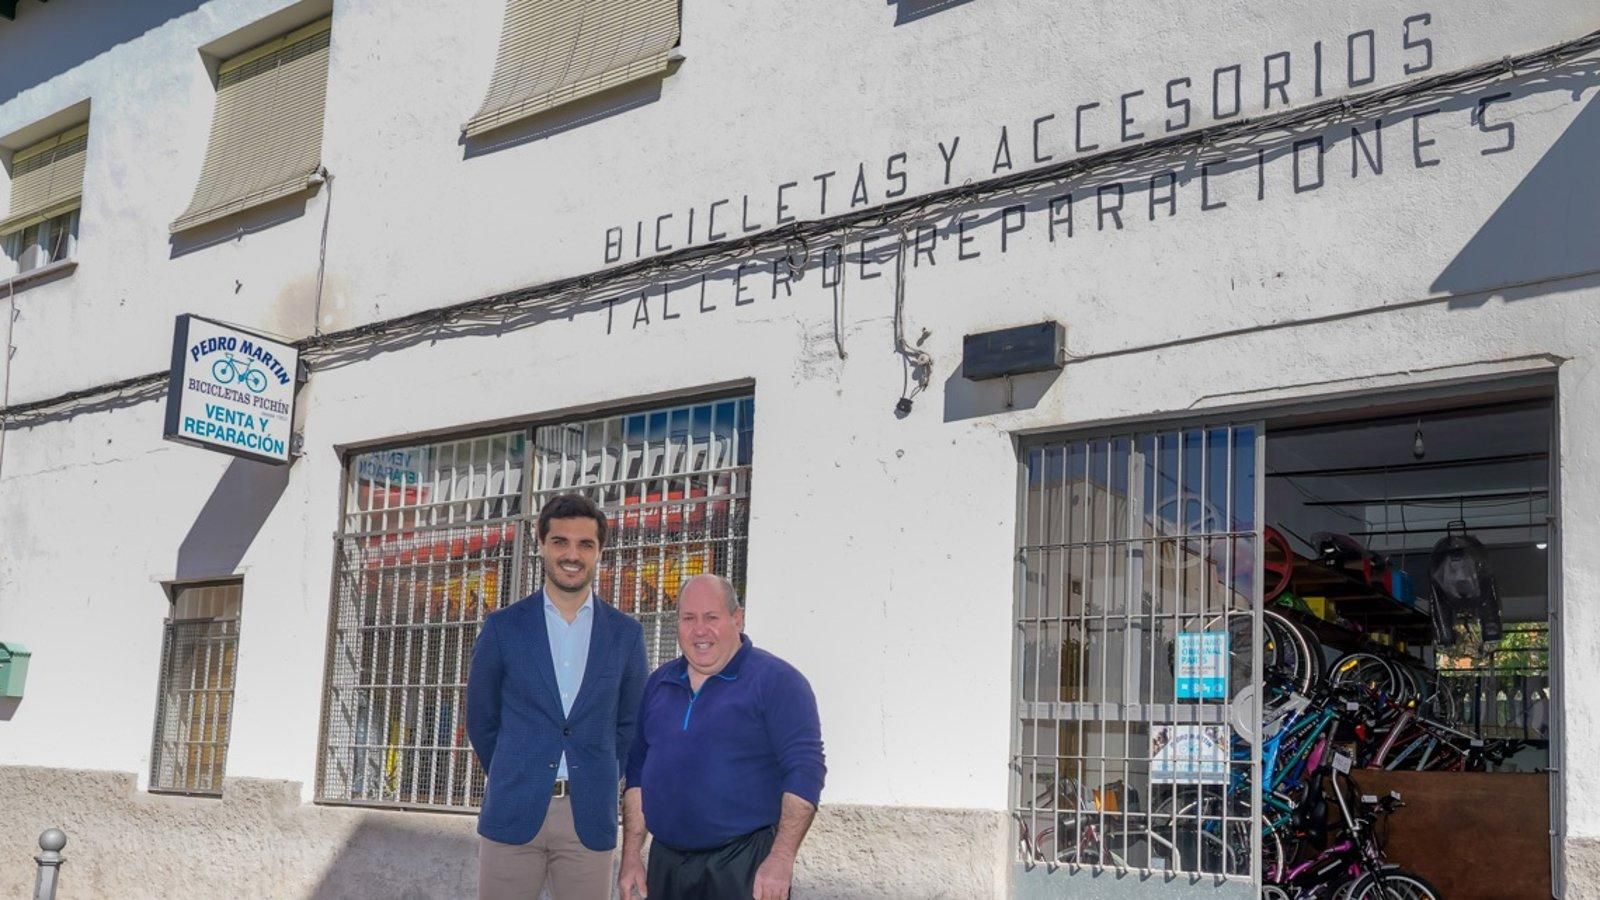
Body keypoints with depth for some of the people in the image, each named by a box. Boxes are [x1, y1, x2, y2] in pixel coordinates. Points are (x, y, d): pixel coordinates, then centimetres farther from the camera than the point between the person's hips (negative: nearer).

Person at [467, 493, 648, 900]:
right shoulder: (503, 627, 3)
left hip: (590, 819, 1)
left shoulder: (626, 634, 6)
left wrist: (597, 784, 10)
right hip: (513, 813, -1)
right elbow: (480, 718, 10)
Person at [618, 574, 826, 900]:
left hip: (745, 865, -5)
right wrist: (631, 855, 10)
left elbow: (805, 772, -13)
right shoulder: (659, 684, 11)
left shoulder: (776, 681, -8)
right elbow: (637, 771, 16)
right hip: (666, 860, 5)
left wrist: (781, 860, -19)